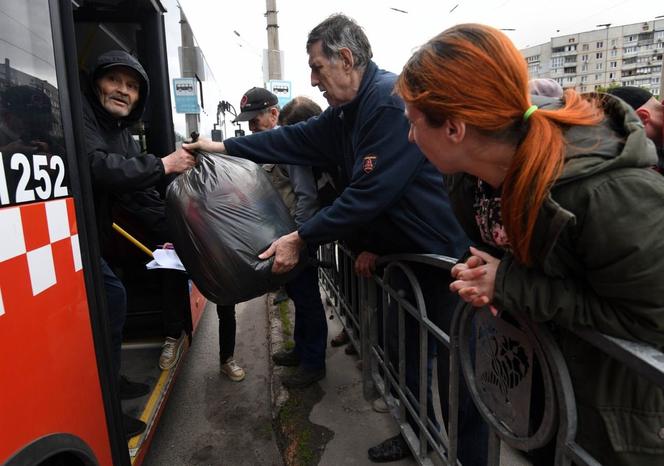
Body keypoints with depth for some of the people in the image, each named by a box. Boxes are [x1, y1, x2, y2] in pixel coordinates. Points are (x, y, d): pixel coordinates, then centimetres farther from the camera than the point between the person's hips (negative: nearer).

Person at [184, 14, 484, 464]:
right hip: (404, 252, 9)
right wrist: (223, 146, 16)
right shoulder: (348, 111, 9)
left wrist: (301, 239, -18)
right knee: (412, 358, 22)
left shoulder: (394, 100, -22)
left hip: (444, 254, -9)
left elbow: (369, 194, -26)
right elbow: (295, 139, 14)